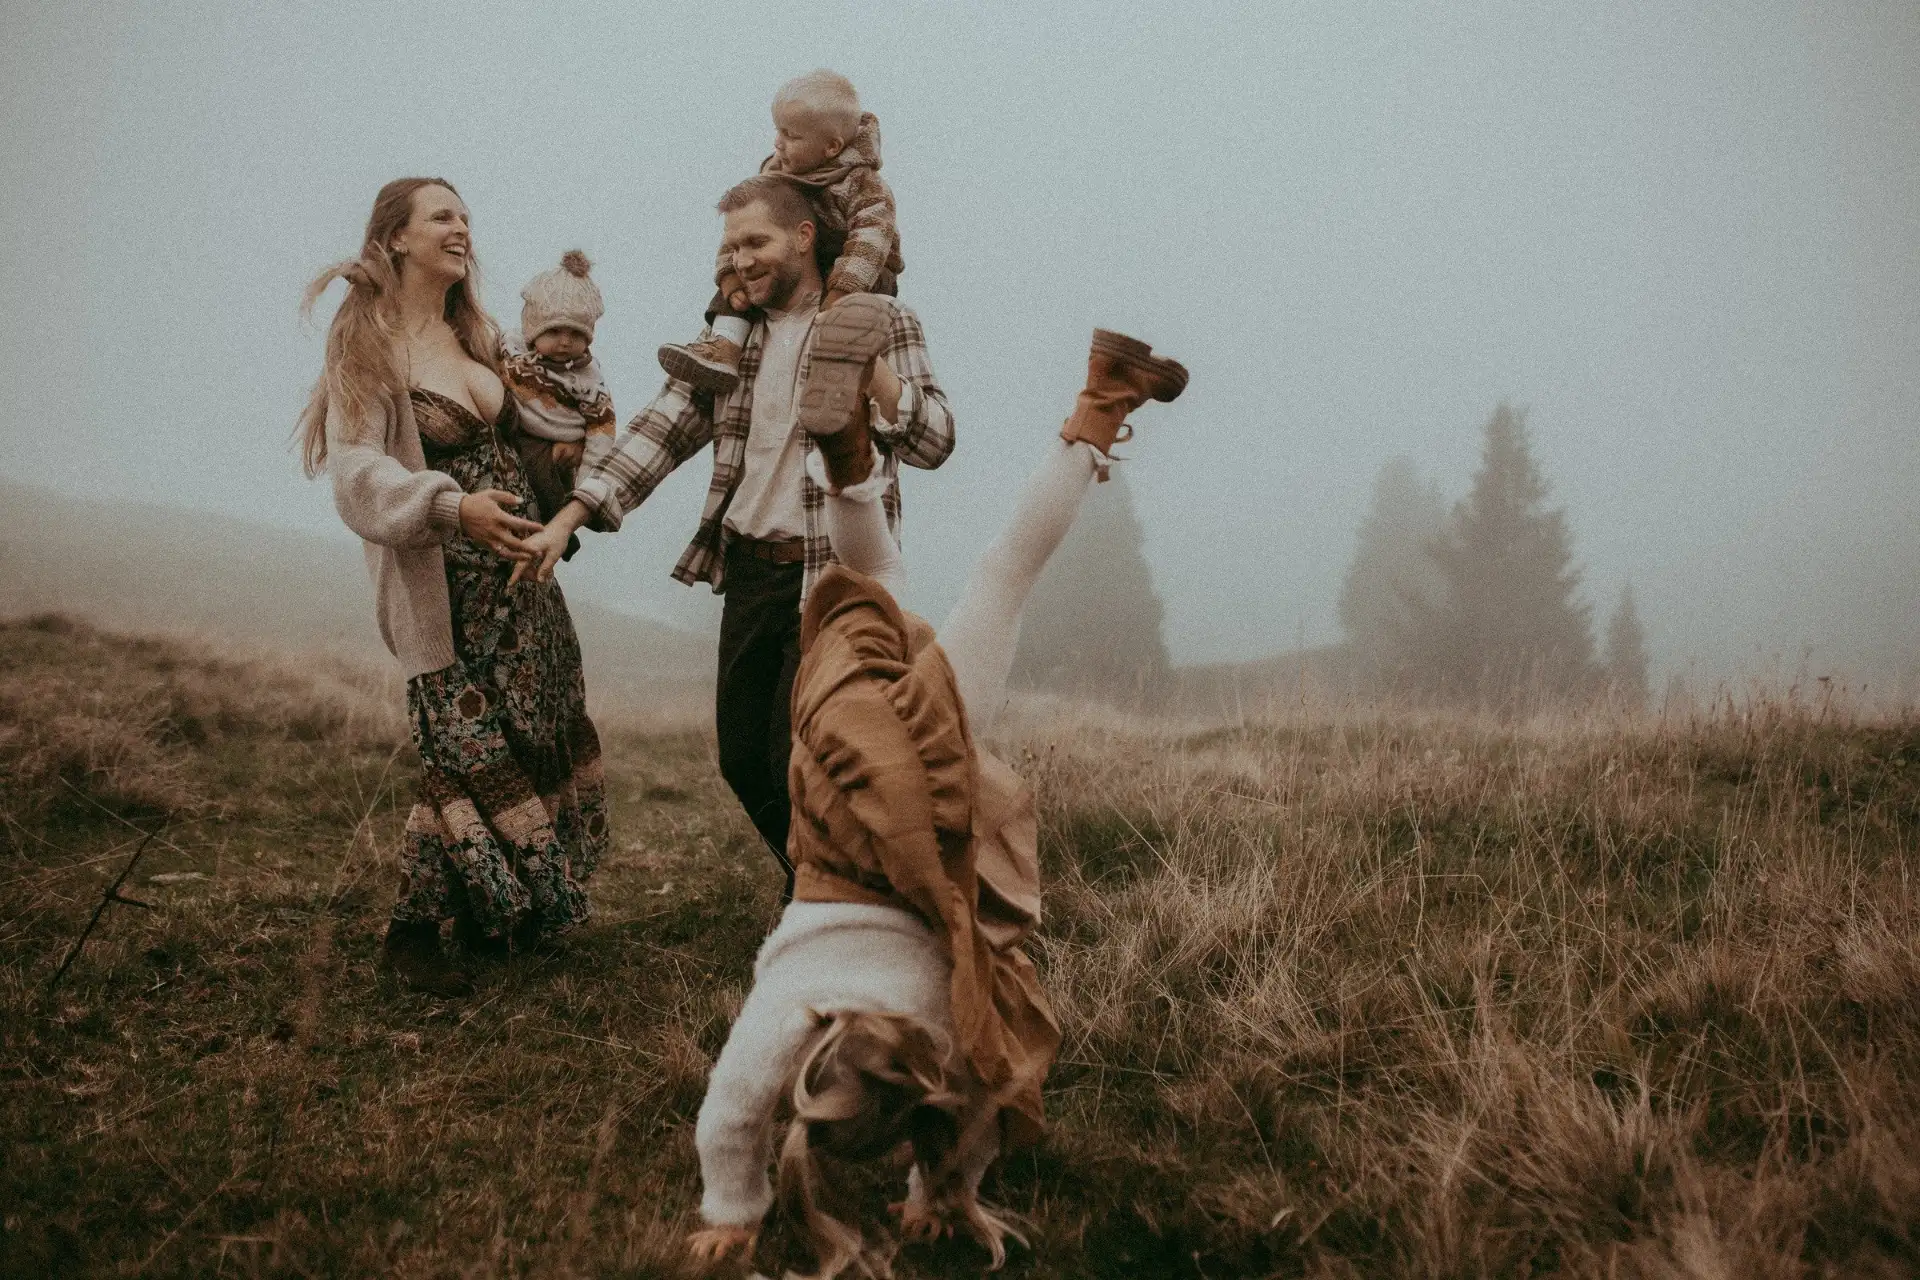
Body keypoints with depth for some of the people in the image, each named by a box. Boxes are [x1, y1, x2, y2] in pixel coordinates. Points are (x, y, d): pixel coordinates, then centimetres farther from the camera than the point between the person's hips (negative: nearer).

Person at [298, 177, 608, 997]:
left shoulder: (478, 335, 13)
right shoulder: (368, 342, -9)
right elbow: (357, 471, -21)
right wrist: (455, 506, -36)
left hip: (517, 568, 7)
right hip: (442, 583, -7)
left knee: (541, 743, 9)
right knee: (469, 753, -8)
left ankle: (504, 912, 25)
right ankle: (410, 932, 8)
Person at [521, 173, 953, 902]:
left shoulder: (879, 324, -2)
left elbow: (934, 443, -7)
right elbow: (660, 430, 5)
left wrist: (868, 372, -22)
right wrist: (566, 519, -5)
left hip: (835, 579, -5)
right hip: (749, 574, 6)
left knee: (798, 762, -7)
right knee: (742, 758, 9)